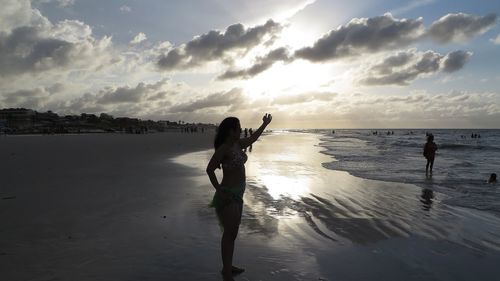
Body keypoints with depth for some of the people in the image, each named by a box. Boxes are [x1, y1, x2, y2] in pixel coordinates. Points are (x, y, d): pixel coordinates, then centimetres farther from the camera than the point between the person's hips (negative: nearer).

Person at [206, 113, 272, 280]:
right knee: (229, 234, -1)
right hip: (227, 196, -9)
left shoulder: (237, 145, 7)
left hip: (237, 194, 9)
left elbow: (252, 139, 25)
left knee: (232, 232, 17)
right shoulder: (224, 149, -18)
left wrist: (265, 124, 32)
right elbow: (209, 169, -18)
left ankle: (228, 267, 32)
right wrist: (218, 189, -11)